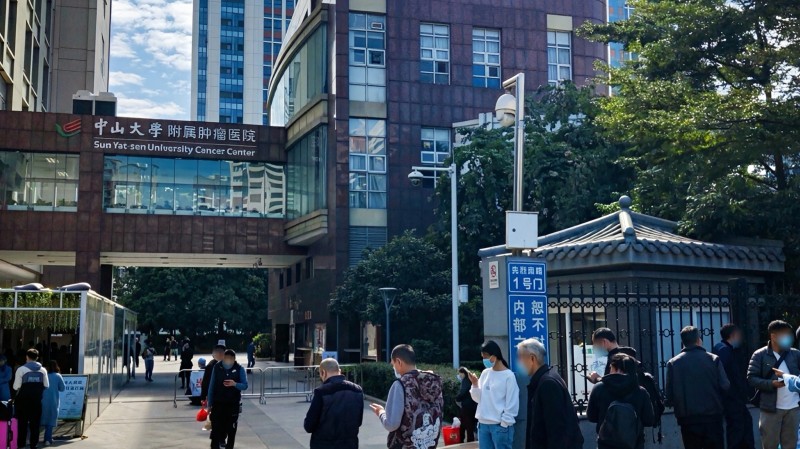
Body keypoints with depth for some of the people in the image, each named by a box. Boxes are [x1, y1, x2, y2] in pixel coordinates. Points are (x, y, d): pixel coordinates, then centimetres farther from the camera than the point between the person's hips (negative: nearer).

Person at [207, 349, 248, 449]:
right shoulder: (217, 367, -4)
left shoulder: (239, 369, -7)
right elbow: (211, 386, 1)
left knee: (231, 430, 7)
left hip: (233, 404, 0)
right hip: (218, 403, 0)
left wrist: (235, 384, -30)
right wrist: (210, 404, 2)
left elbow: (245, 385, -9)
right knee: (216, 429, -3)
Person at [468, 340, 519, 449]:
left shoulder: (509, 376, -8)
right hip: (483, 424, 6)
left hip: (500, 425, -6)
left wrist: (504, 424, -11)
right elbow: (479, 399, 13)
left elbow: (512, 404, -9)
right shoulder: (485, 373, 11)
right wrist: (475, 384, -3)